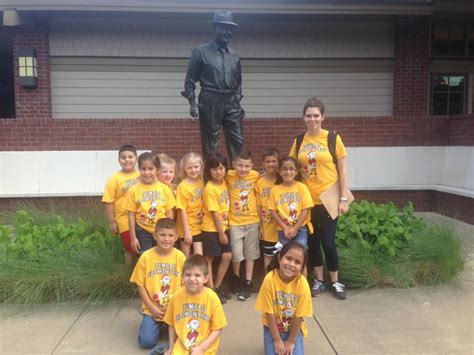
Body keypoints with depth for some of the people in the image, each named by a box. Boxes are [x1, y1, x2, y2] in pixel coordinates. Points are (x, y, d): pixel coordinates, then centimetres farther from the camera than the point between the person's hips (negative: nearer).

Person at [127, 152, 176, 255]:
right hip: (143, 232, -1)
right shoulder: (134, 191, -6)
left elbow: (169, 213, 3)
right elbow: (132, 215, -2)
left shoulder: (164, 189, -3)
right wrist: (133, 237, -3)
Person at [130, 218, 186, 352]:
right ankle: (158, 324, 20)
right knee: (146, 342, -12)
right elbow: (140, 285, -4)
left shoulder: (180, 257, -8)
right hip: (152, 309, 0)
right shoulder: (146, 257, -10)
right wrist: (152, 308, -8)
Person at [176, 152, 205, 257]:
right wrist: (186, 231, -14)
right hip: (186, 229, -4)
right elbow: (182, 210, -15)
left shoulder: (201, 182, 0)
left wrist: (202, 213, -7)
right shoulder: (182, 187, -15)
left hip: (198, 227, 4)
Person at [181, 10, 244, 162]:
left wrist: (237, 100, 12)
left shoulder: (234, 55, 14)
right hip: (210, 103, -4)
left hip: (231, 103, 4)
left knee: (237, 142, 0)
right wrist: (192, 103, -7)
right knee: (210, 144, 1)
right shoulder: (201, 52, 1)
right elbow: (190, 79, 1)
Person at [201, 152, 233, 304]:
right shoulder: (210, 189, -20)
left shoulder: (224, 182, 2)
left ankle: (217, 286, 23)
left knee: (227, 256, 9)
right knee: (208, 259, 4)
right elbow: (214, 213, -18)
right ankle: (211, 290, 14)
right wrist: (221, 233, -13)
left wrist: (224, 229, 7)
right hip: (211, 229, -7)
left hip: (223, 226, 7)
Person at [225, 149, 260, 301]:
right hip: (235, 221, -1)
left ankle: (248, 283, 20)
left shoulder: (255, 175, -6)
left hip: (252, 220, 1)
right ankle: (236, 277, 28)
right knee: (236, 254, 1)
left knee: (250, 253, 9)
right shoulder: (229, 176, -10)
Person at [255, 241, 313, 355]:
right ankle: (278, 342, 18)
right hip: (272, 327, 0)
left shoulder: (302, 284, -23)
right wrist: (277, 340, -11)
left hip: (294, 329, 1)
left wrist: (291, 342, -8)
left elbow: (299, 316, -13)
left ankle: (290, 343, 19)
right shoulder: (270, 279, -26)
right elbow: (269, 313, -17)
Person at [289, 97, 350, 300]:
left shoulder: (333, 139, -4)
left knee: (328, 242, 2)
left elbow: (343, 171, -4)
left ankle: (335, 282, 21)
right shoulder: (299, 141, 4)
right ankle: (318, 280, 27)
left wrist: (344, 198, -8)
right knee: (313, 241, 12)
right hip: (306, 199, 3)